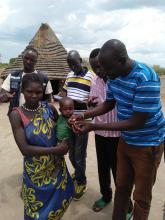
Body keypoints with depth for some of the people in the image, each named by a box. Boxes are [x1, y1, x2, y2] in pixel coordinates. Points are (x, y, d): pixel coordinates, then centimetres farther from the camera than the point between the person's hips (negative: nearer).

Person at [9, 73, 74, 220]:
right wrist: (56, 149, -21)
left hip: (57, 167, 3)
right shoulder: (17, 115, -16)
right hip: (36, 172, -3)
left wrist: (64, 146, -12)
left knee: (57, 204, 23)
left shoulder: (49, 108, -8)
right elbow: (25, 149, -21)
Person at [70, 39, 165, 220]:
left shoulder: (146, 79, -29)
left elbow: (137, 123, -28)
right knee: (122, 187, 20)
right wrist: (82, 116, -9)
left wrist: (94, 127, -29)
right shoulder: (114, 75, -5)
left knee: (141, 196, 12)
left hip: (148, 144, -6)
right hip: (125, 140, 7)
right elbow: (108, 104, 7)